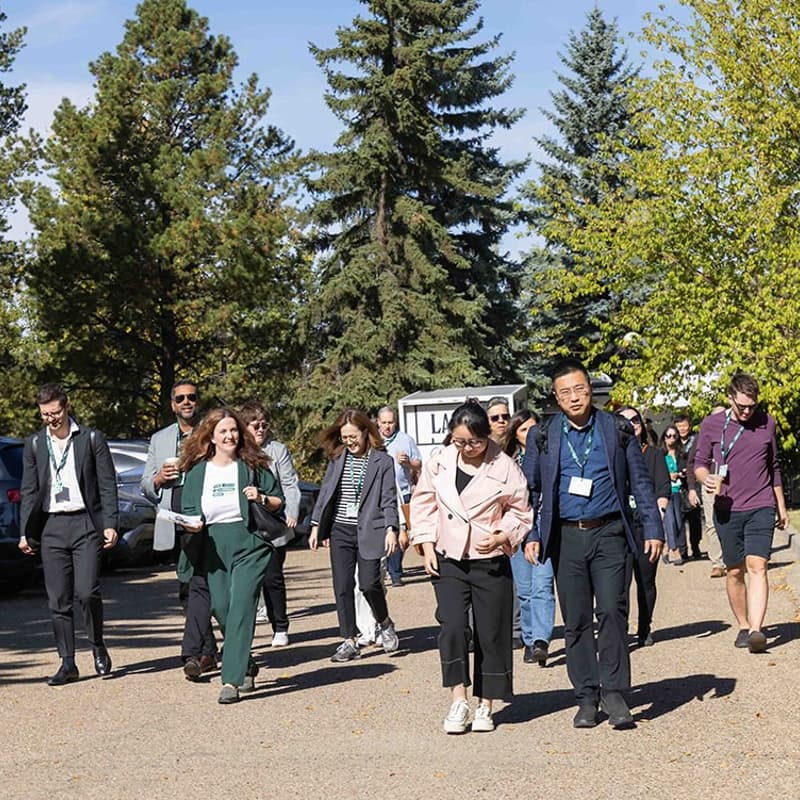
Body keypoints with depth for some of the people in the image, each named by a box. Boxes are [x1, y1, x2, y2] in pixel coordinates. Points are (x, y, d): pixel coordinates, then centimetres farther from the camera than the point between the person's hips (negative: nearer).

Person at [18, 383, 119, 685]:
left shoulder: (91, 439, 2)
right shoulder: (34, 445, 11)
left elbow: (107, 485, 2)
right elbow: (29, 491, 12)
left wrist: (110, 524, -6)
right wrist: (25, 532, 5)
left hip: (86, 523, -3)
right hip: (51, 527, 3)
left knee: (86, 592, -13)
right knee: (58, 600, 3)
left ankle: (98, 645, 11)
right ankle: (67, 664, 9)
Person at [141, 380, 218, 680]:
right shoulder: (159, 439, 18)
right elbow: (146, 486, 18)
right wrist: (159, 478, -4)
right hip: (174, 525, 5)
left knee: (197, 584, -15)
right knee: (188, 589, 10)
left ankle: (192, 653, -18)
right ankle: (208, 652, 20)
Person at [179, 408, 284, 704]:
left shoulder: (252, 466, 5)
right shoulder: (197, 472, 10)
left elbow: (280, 501, 10)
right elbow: (188, 511, 14)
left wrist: (261, 498, -10)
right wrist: (191, 524, -7)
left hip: (250, 544, -3)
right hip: (213, 546, 3)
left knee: (241, 608, -13)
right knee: (220, 608, 4)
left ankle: (231, 680, -15)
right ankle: (246, 666, 29)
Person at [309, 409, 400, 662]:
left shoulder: (382, 461, -3)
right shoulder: (337, 459, 7)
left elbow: (389, 499, -3)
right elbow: (325, 492, 13)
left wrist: (391, 529, -13)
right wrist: (316, 526, 10)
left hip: (368, 531, -4)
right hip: (340, 531, 4)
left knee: (368, 584, -11)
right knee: (342, 588, 2)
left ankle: (385, 624, 18)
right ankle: (349, 641, 9)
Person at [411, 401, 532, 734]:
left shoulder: (504, 467, -6)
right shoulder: (439, 463, 0)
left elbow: (521, 513, 2)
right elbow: (423, 505, 9)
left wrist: (501, 537, -14)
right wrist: (427, 547, 2)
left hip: (491, 562, -1)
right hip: (448, 560, 1)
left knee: (491, 633, 3)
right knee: (452, 625, -15)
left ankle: (485, 706, 16)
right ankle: (458, 701, -5)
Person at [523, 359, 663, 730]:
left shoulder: (618, 431, 5)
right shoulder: (542, 437, 6)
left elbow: (640, 482, 9)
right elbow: (529, 490, 11)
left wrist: (653, 529, 4)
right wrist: (530, 535, 2)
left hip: (609, 533, -1)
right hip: (566, 536, 1)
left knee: (612, 610, -12)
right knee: (576, 620, 4)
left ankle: (613, 692, -3)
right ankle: (587, 698, 13)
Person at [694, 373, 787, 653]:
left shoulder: (766, 423, 7)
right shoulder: (711, 425, 1)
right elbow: (699, 462, 7)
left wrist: (781, 506, 22)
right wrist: (706, 478, -17)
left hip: (761, 508, 0)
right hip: (727, 510, 0)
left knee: (757, 566, -14)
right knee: (735, 571, 6)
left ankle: (756, 630, -23)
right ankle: (743, 626, 22)